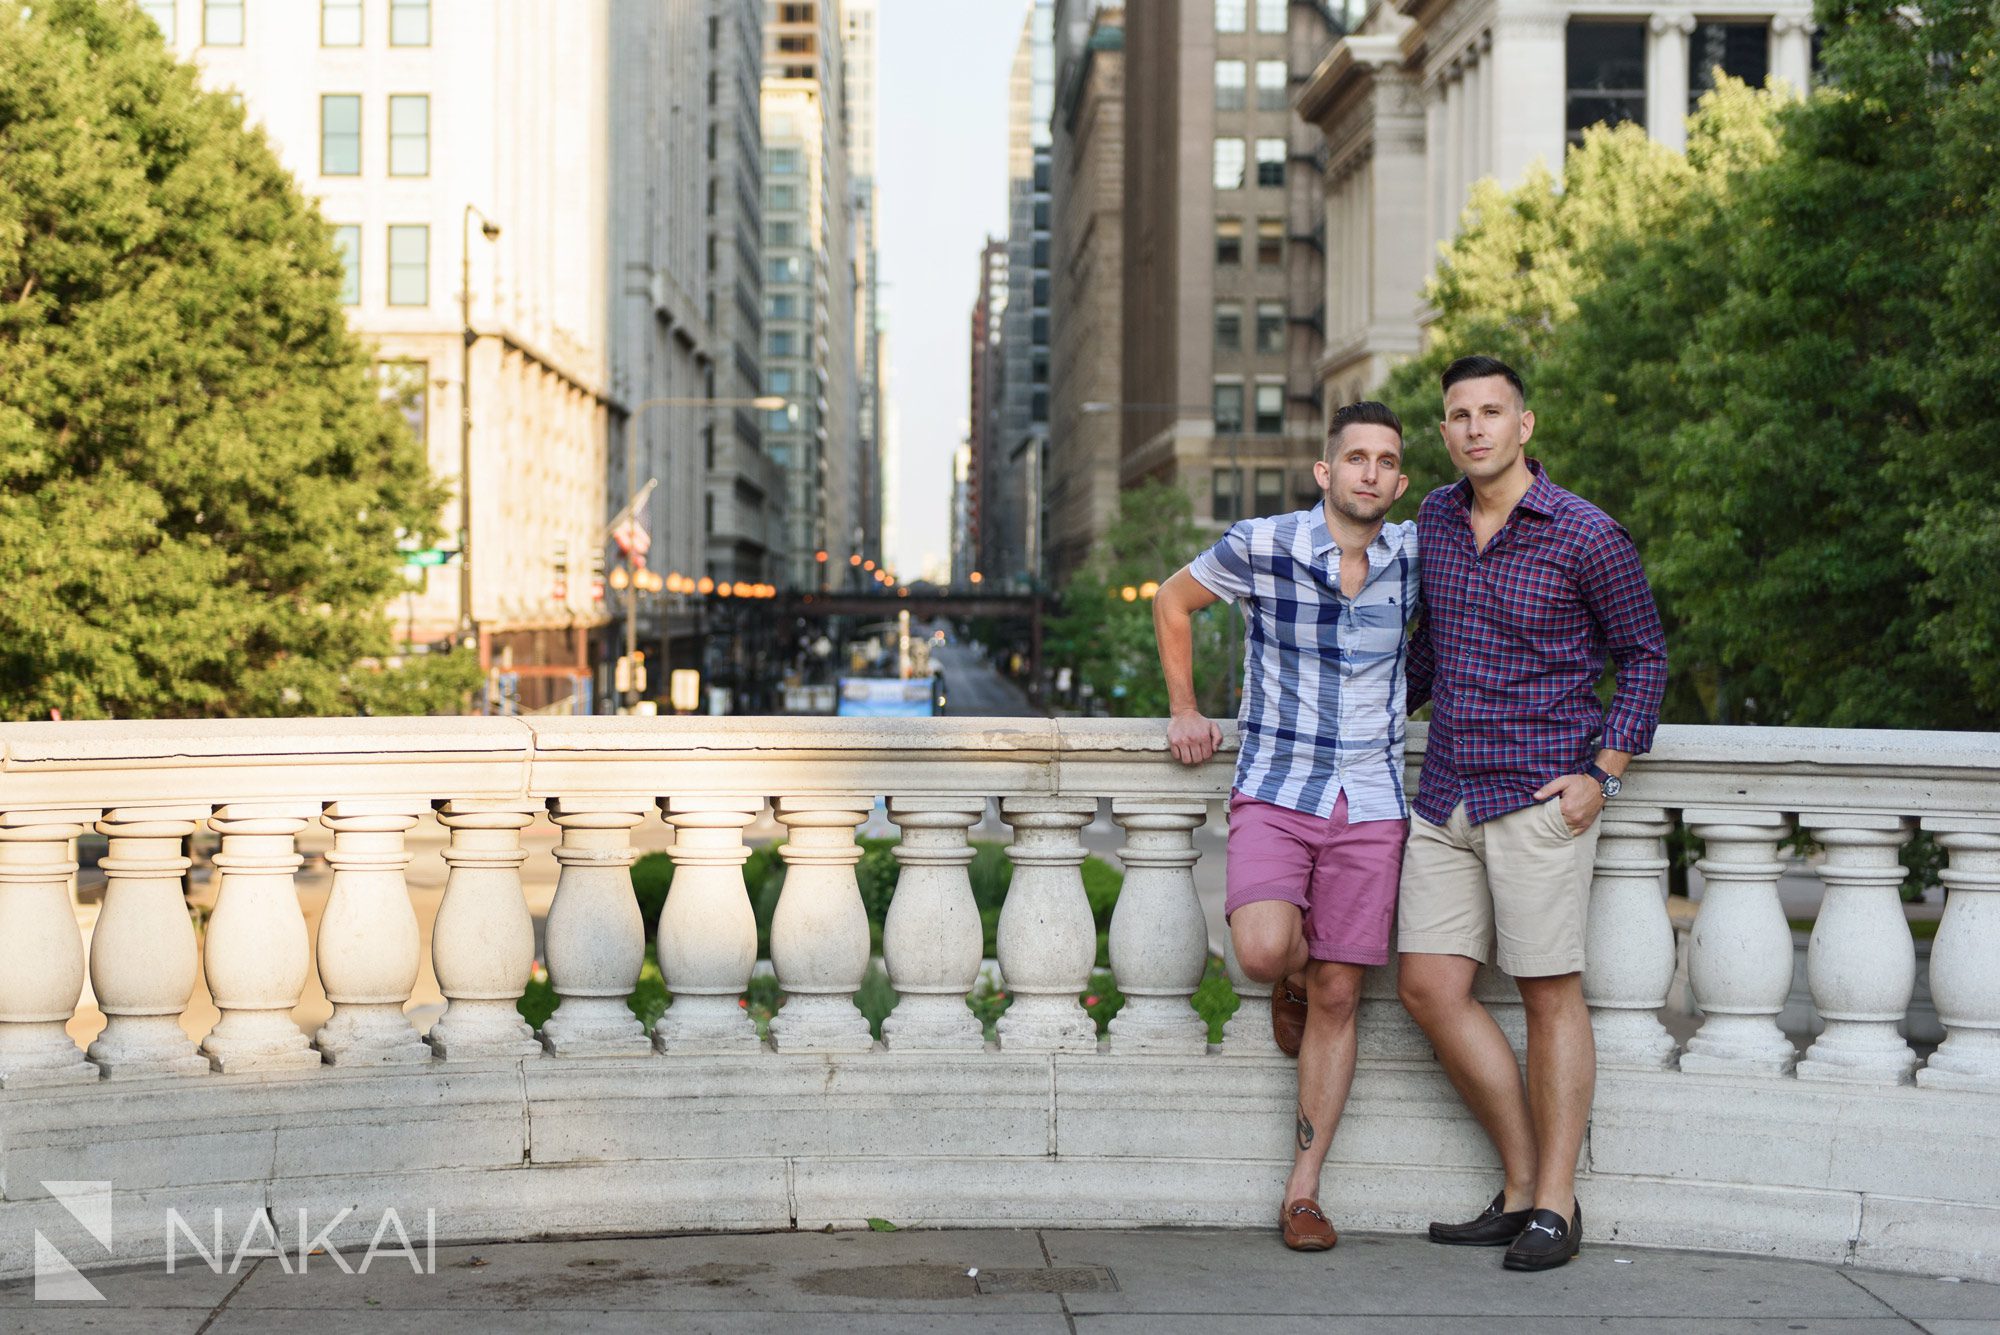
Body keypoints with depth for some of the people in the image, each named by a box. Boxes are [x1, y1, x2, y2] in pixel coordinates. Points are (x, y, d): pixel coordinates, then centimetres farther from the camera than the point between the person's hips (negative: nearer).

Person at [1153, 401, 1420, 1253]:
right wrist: (1183, 709, 6)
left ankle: (1302, 1191, 10)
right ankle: (1291, 977, 14)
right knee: (1266, 951, -26)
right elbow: (1173, 601, 10)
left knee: (1335, 999, 1)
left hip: (1371, 805, 2)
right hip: (1274, 791, -2)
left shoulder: (1416, 557, 1)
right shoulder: (1260, 546, -7)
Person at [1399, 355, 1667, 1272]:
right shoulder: (1434, 520, 9)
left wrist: (1602, 772, -8)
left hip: (1539, 794, -6)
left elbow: (1645, 656, 1)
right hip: (1445, 793, 6)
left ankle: (1555, 1207, 7)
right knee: (1428, 986, 1)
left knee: (1550, 993, -1)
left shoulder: (1586, 535, -7)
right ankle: (1523, 1186, 12)